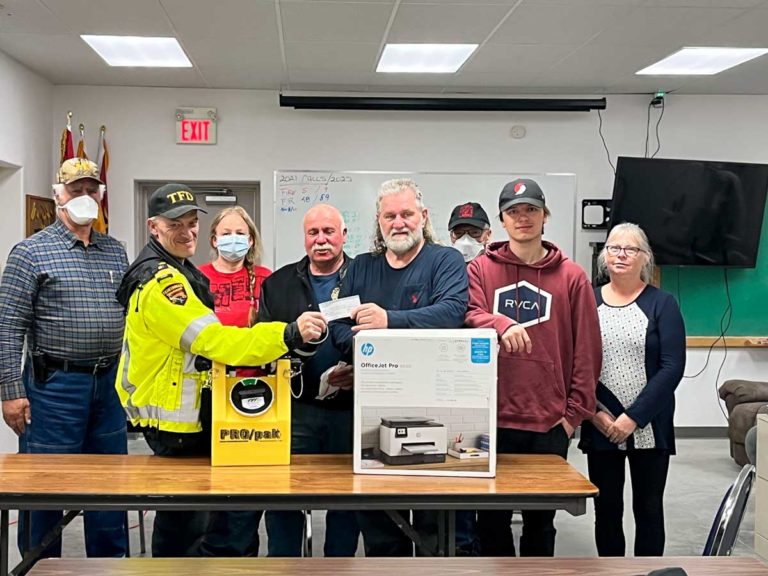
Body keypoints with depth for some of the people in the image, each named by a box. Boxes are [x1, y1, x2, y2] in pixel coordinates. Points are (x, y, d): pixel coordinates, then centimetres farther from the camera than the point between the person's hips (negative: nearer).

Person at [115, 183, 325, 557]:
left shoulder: (176, 271, 12)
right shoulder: (161, 281, -23)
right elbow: (213, 340, -33)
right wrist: (289, 334, -42)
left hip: (186, 411, 11)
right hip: (174, 417, -11)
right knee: (184, 517, -2)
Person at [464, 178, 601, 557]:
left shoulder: (571, 276, 5)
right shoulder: (480, 269, 5)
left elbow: (587, 350, 4)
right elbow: (468, 316, -11)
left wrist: (576, 410, -1)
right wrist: (501, 325, -30)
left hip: (550, 422, 0)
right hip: (492, 417, 0)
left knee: (541, 519, 12)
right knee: (491, 518, 9)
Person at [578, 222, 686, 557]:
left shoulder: (662, 304, 0)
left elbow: (672, 367, -8)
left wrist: (633, 418, -15)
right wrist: (595, 413, -10)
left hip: (649, 427, -1)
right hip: (600, 427, 2)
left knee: (648, 508, 7)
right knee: (606, 508, 9)